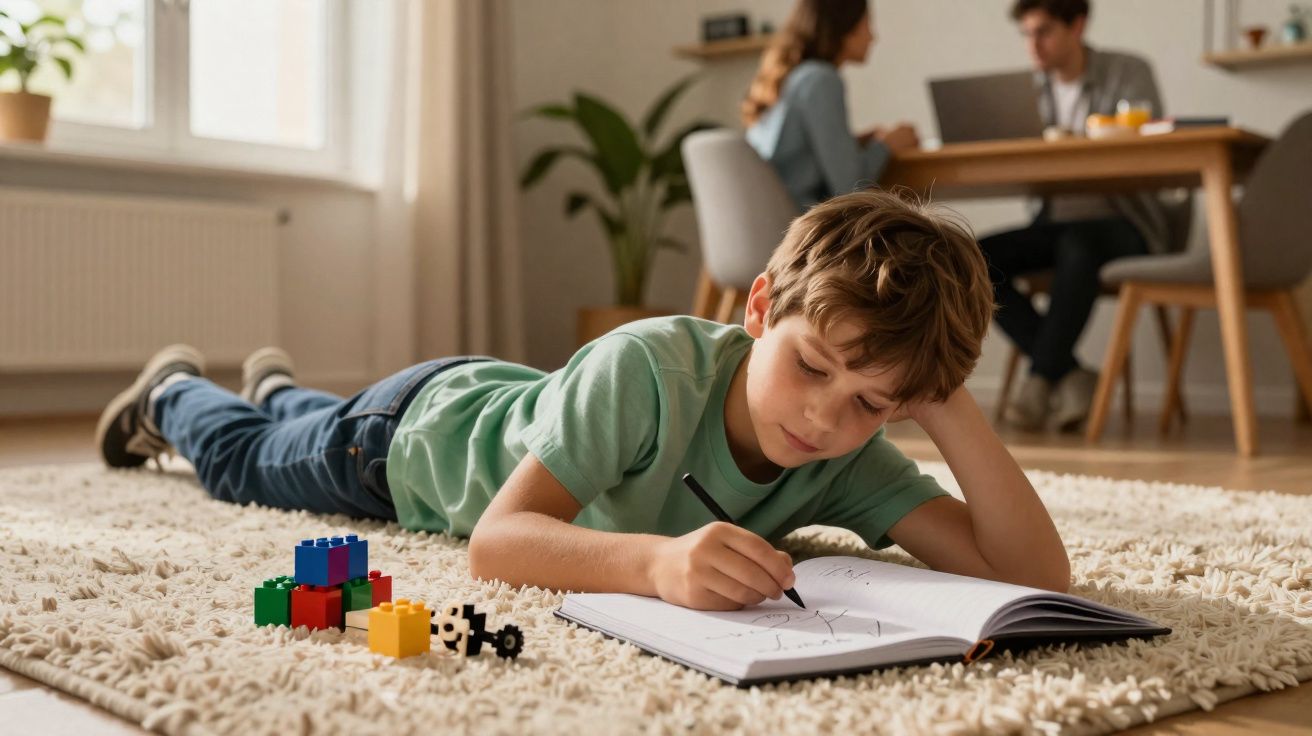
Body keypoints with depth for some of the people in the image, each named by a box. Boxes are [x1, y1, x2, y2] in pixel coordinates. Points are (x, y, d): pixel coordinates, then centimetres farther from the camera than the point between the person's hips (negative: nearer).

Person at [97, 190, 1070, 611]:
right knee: (244, 460, 30)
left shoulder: (847, 461, -33)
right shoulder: (649, 366, -46)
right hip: (424, 427, -4)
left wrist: (950, 406, -50)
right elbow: (496, 542, -52)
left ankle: (279, 386, 71)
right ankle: (175, 390, 61)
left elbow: (1037, 571, -40)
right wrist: (656, 559, -69)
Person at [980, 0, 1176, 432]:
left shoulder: (1128, 74, -3)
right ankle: (1071, 377, -22)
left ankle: (1040, 381, -29)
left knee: (1077, 247, -39)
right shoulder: (1035, 87, 11)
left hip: (1123, 223, -5)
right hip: (1056, 222, 5)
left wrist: (1076, 143, -31)